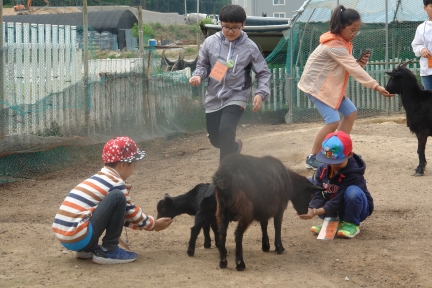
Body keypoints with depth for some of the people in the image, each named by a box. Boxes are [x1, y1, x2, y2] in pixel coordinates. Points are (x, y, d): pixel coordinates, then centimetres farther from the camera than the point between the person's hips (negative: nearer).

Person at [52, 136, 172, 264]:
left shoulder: (99, 178, 21)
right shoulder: (116, 183, -5)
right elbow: (132, 212, 6)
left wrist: (146, 223, 36)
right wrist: (154, 224, 22)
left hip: (64, 236, 10)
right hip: (78, 238, -10)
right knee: (117, 197, -12)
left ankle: (88, 249, 17)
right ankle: (108, 251, -5)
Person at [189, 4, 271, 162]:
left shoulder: (250, 47, -8)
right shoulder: (211, 42, -5)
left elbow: (263, 72, -1)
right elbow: (203, 64, 7)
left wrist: (261, 93, -16)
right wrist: (198, 76, -15)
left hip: (236, 97, -3)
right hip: (214, 98, 3)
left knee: (225, 132, -24)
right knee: (215, 139, 13)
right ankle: (235, 146, 47)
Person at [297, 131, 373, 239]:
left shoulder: (354, 174, -28)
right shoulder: (323, 169, -11)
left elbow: (339, 201, -32)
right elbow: (318, 193, -18)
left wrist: (316, 212, -41)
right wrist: (311, 209, -40)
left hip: (355, 209, -5)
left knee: (353, 191, -37)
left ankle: (351, 224, -11)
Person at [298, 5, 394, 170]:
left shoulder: (342, 42, 5)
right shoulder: (334, 45, -26)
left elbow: (351, 67, 3)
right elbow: (353, 69, -30)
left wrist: (361, 63, -20)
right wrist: (376, 86, -33)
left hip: (330, 85, 10)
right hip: (315, 84, -10)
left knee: (351, 112, 7)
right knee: (333, 121, -19)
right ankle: (312, 159, -6)